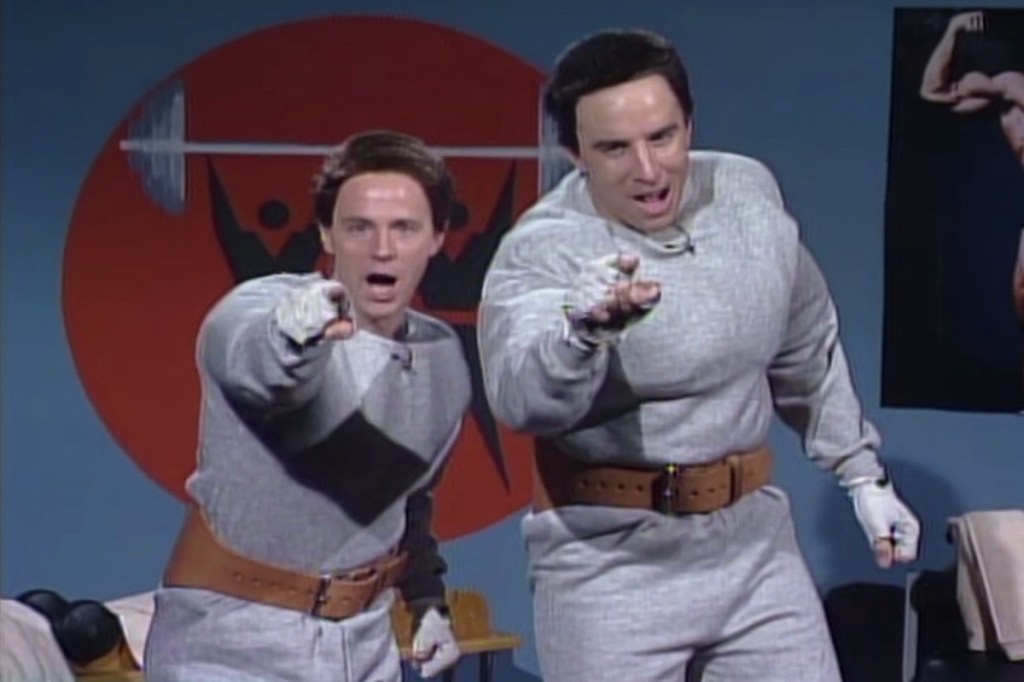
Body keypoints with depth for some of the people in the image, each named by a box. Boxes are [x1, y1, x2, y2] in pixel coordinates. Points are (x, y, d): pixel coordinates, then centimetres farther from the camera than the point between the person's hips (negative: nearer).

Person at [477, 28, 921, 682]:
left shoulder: (750, 192, 0)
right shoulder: (542, 250, -17)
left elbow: (809, 351, 15)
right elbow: (522, 400, -35)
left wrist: (862, 472, 18)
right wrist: (581, 330, -55)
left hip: (753, 538, 5)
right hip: (610, 558, -4)